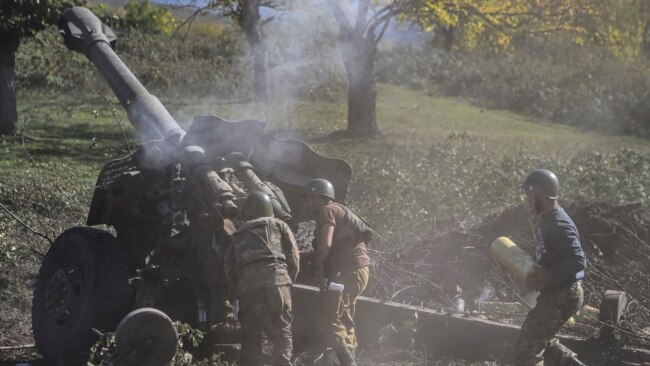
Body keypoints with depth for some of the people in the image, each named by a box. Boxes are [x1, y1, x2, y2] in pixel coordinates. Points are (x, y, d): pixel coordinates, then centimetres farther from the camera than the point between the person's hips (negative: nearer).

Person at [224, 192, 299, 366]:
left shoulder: (238, 236, 29)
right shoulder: (279, 225, 23)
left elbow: (229, 268, 19)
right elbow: (293, 257, 13)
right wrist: (289, 280, 24)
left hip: (247, 285, 2)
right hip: (276, 278, -2)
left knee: (250, 334, 11)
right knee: (281, 331, 0)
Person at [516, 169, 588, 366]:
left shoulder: (559, 226, -24)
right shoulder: (546, 219, 9)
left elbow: (578, 262, -31)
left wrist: (545, 278, -31)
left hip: (562, 296, -10)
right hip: (555, 293, 10)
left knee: (527, 349, -4)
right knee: (541, 341, 24)